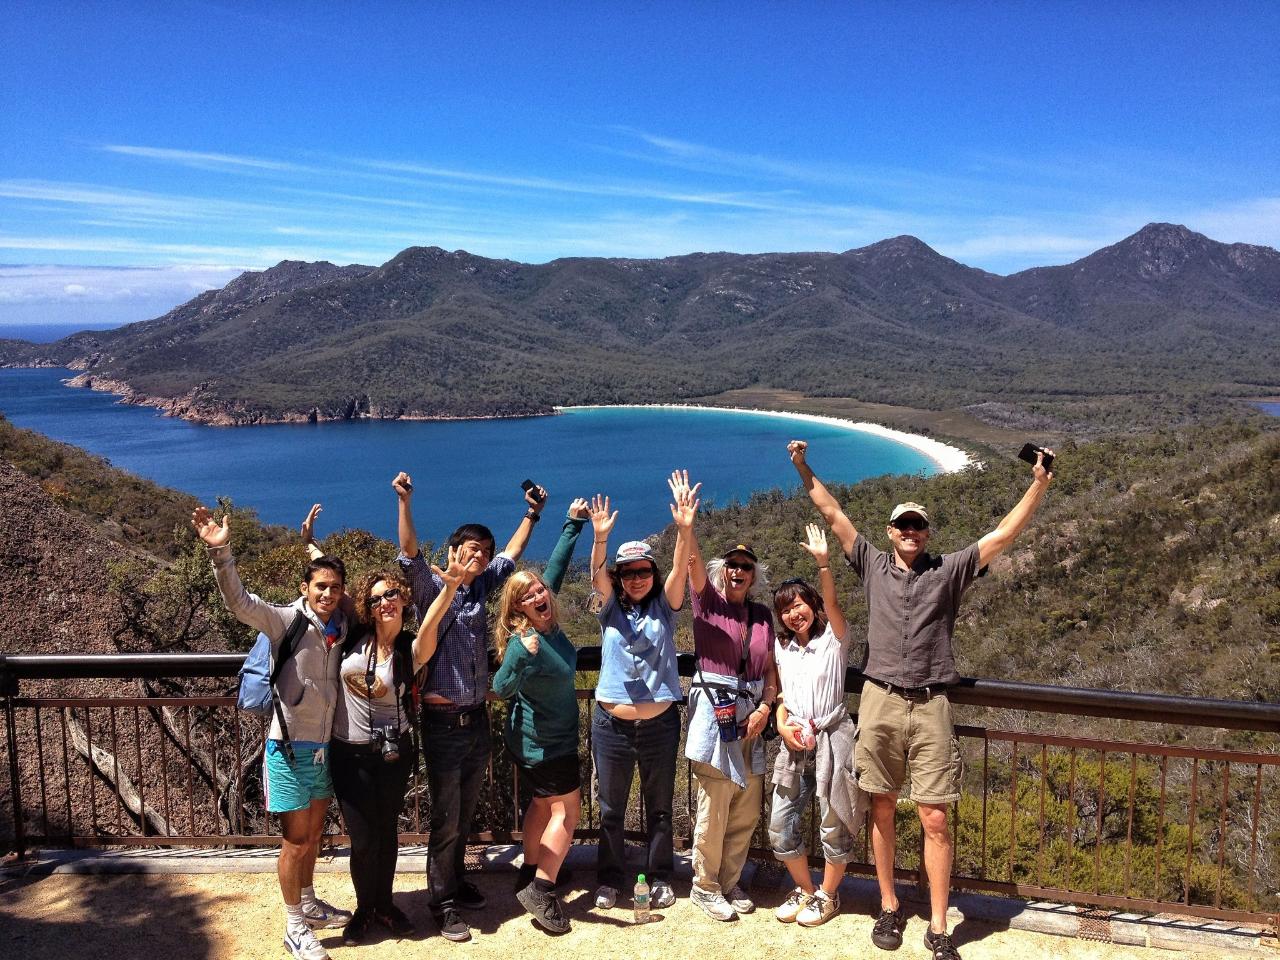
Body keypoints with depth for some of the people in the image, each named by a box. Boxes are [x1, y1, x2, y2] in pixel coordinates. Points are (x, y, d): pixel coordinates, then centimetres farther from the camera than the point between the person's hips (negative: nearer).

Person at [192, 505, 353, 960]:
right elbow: (239, 601, -29)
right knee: (295, 842, 5)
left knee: (312, 835, 21)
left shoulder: (342, 629, 0)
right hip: (291, 748, -5)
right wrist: (220, 552, -43)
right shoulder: (286, 621, -14)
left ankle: (308, 904, 40)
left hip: (326, 748, 5)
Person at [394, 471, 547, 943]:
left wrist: (532, 514, 25)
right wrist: (405, 503, -33)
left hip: (477, 719, 6)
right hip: (443, 723, -6)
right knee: (445, 819, 2)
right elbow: (410, 556, -22)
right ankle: (442, 904, 14)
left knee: (466, 814, 18)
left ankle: (455, 881, 35)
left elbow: (510, 556, 22)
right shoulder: (432, 588, -6)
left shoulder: (481, 588, 9)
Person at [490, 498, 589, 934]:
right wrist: (522, 656, -57)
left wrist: (574, 524, 6)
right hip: (546, 743, -8)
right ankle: (541, 890, 3)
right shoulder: (522, 640, -28)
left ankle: (532, 878, 31)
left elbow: (556, 567, 3)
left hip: (536, 740, 8)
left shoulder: (546, 621, -7)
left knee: (542, 805, 18)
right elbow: (501, 688, -40)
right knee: (567, 810, 0)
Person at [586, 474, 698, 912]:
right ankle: (610, 880, 26)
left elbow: (679, 570, -16)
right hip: (611, 723, 0)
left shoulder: (664, 608, 1)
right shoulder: (610, 608, 1)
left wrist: (684, 529, -33)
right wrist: (600, 537, -38)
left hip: (659, 723, 0)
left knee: (660, 807, 12)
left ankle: (659, 878, 27)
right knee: (610, 809, 11)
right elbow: (597, 574, -18)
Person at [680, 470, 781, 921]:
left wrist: (765, 707, -4)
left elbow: (770, 669, 11)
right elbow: (693, 560, -17)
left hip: (752, 712, 5)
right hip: (714, 709, -5)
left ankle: (729, 881, 27)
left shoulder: (762, 614, 12)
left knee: (746, 811, 9)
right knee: (714, 808, -1)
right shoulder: (708, 602, 0)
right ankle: (704, 886, 16)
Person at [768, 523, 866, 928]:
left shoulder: (833, 638, -4)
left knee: (834, 826, 5)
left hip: (831, 738, -5)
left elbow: (832, 604, -23)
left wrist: (823, 563, -36)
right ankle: (805, 889, 27)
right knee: (780, 828, 4)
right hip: (794, 743, 5)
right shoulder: (781, 647, 11)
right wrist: (782, 726, -4)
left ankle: (828, 895, 28)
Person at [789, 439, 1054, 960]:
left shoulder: (949, 569, 8)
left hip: (931, 706, -1)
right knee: (882, 810, 10)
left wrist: (1038, 485, -4)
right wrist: (803, 469, 7)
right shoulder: (874, 566, 10)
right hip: (880, 702, 1)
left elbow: (1003, 534, 3)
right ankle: (889, 907, 27)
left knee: (935, 820, -1)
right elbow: (833, 515, 9)